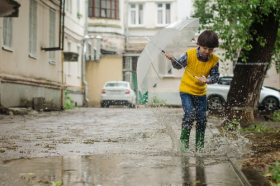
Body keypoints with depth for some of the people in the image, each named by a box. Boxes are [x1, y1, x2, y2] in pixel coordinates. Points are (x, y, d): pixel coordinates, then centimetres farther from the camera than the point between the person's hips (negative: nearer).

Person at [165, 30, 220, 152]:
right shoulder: (190, 55, -13)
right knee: (190, 114, -18)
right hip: (186, 90, -3)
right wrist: (172, 60, -20)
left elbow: (215, 76, -5)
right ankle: (184, 141, -2)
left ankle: (199, 146, 19)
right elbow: (178, 65, 0)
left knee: (202, 119, 4)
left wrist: (207, 80, -24)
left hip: (201, 93, 3)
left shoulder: (214, 60, -7)